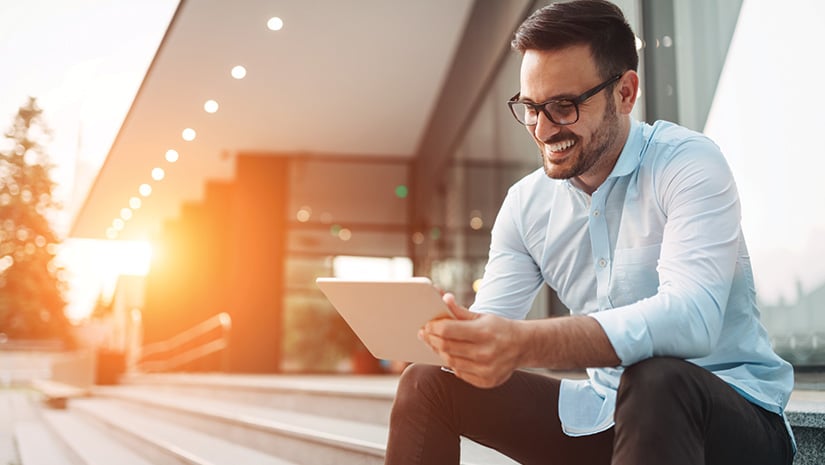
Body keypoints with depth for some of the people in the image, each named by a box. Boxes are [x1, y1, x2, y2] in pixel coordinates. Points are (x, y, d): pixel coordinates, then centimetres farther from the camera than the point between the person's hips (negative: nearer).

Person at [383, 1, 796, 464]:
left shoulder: (689, 164, -14)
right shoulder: (525, 202, 4)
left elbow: (692, 315, -31)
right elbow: (489, 328, 0)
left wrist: (526, 343, -45)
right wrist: (439, 329, -25)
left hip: (736, 414, -5)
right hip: (606, 413, 6)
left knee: (654, 379, -40)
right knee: (426, 385, -3)